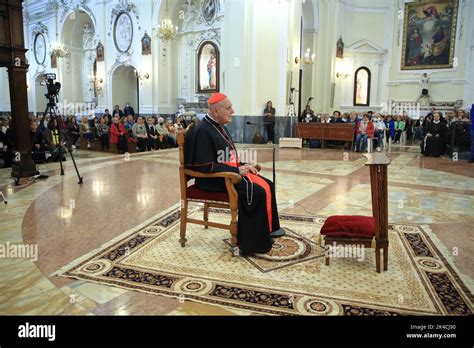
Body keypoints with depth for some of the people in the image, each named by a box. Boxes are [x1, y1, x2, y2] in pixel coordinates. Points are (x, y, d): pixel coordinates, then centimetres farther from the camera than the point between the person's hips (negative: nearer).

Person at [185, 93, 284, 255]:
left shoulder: (220, 127, 12)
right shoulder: (203, 131, -17)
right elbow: (207, 167, -22)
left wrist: (242, 165, 2)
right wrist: (236, 170, -20)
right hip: (214, 179, -9)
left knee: (267, 185, -1)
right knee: (257, 192, -22)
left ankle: (268, 228, 12)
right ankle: (252, 243, -11)